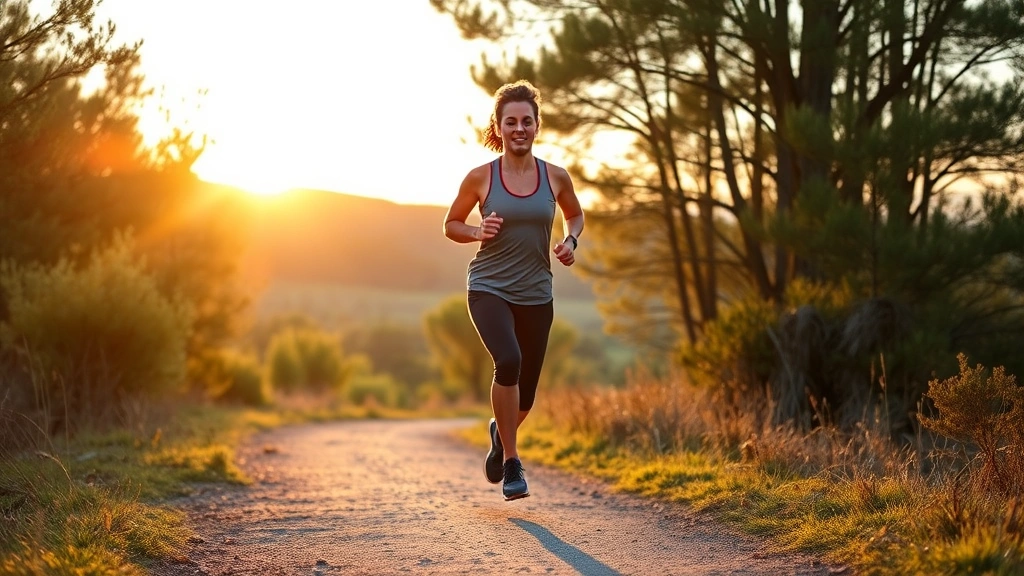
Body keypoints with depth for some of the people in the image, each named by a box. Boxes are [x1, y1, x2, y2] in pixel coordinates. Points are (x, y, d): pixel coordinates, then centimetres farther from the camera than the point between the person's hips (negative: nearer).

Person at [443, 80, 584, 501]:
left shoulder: (555, 177, 0)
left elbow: (574, 214, 19)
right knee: (509, 361, -30)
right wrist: (477, 232, -14)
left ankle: (499, 431, 46)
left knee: (526, 394, 9)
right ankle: (511, 463, -14)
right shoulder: (480, 177, -5)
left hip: (536, 295, 3)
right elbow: (451, 224, 7)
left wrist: (570, 241, -1)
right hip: (489, 288, -3)